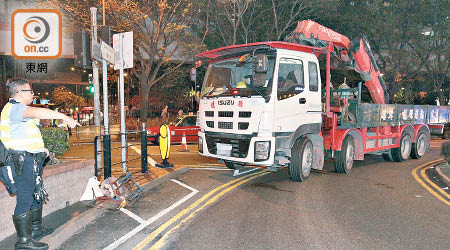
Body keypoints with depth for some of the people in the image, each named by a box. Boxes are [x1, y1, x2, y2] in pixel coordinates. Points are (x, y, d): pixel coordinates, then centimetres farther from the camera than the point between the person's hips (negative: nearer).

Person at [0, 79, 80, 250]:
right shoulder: (14, 108, -13)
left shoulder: (16, 108, 22)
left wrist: (40, 148, 19)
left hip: (31, 160, 11)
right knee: (25, 200, -6)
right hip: (23, 160, -11)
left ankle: (36, 229, 33)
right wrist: (64, 117, -40)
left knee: (37, 196, 19)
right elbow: (37, 112, -34)